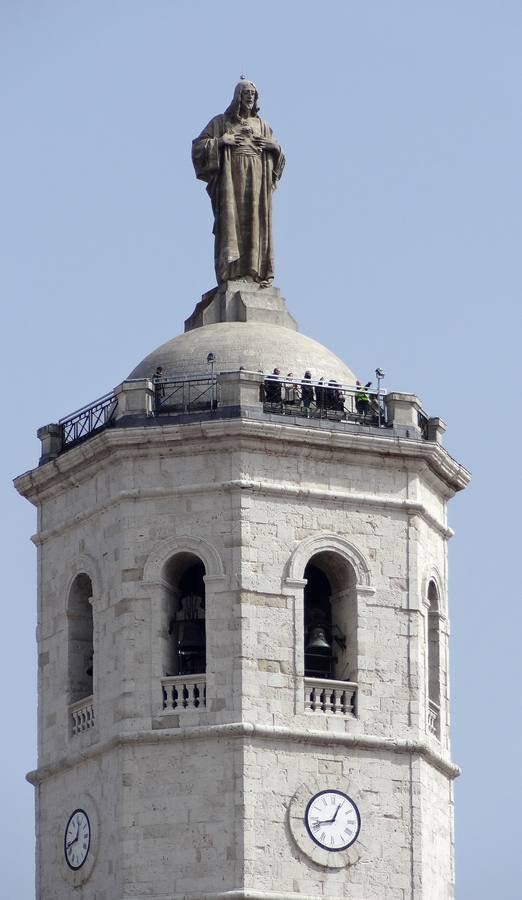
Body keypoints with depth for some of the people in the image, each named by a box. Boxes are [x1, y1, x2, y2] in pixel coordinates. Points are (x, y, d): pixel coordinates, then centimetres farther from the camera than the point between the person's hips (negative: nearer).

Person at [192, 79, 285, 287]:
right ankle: (231, 272, -18)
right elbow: (198, 146, 4)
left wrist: (274, 146, -1)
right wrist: (221, 141, -10)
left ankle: (258, 272, -10)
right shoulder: (221, 122, 9)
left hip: (256, 180, 3)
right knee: (231, 221, -12)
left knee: (256, 223, -5)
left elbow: (277, 157, 21)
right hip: (231, 178, -3)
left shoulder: (262, 125, 19)